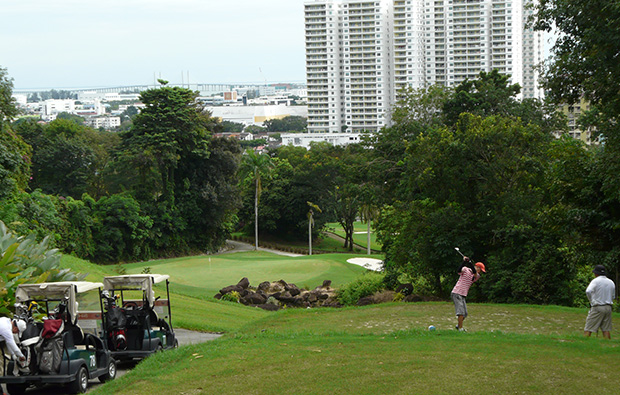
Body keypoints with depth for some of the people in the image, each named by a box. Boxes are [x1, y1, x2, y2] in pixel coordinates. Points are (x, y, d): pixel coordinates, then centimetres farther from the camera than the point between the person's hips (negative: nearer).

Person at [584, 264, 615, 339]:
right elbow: (613, 297, 17)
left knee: (588, 329, -4)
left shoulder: (596, 281, -8)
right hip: (608, 307, 6)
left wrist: (592, 301, -12)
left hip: (597, 308, -6)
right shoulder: (611, 282, 12)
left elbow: (588, 291, -24)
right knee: (606, 329, 8)